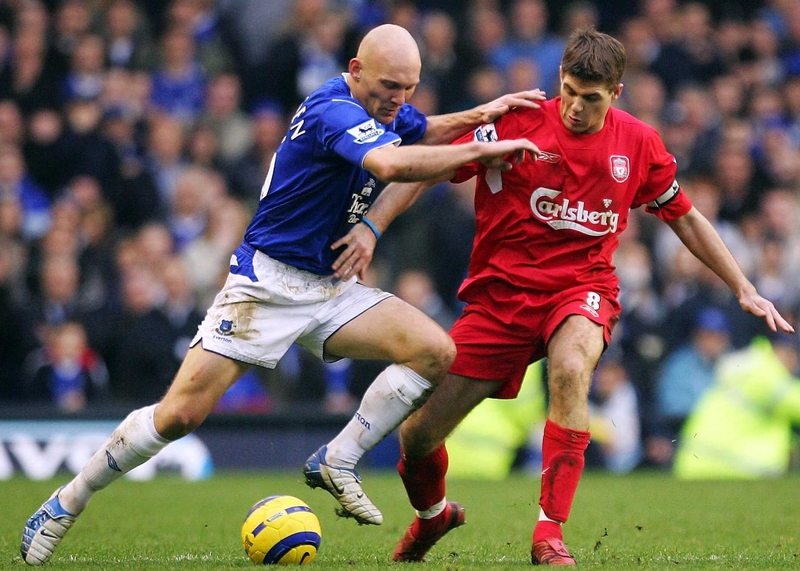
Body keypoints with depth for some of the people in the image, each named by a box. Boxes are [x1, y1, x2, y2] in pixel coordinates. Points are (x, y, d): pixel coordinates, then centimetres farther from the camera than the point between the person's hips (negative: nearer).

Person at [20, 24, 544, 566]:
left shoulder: (386, 107, 5)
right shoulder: (333, 112, -23)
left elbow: (422, 132, 30)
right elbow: (391, 164, -43)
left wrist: (479, 114, 11)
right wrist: (483, 149, -35)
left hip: (333, 287, 8)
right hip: (268, 281, -8)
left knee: (436, 351, -13)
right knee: (181, 413, -13)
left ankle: (339, 462, -2)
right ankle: (65, 505, 4)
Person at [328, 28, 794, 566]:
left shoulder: (639, 143, 1)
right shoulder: (518, 122, -9)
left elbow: (685, 218, 15)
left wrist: (745, 290, 13)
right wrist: (371, 227, -22)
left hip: (583, 285, 0)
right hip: (503, 287, 0)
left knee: (571, 369, -37)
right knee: (418, 435, -3)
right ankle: (433, 514, 35)